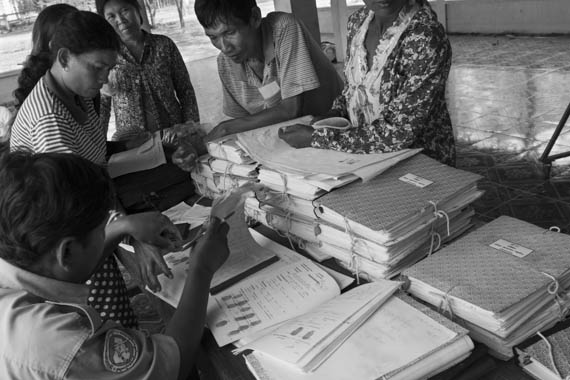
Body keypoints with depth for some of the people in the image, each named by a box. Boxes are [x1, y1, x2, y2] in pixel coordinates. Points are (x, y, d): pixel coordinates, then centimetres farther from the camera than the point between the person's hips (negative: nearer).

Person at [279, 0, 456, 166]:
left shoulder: (427, 40, -24)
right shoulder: (358, 20, -4)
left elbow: (398, 133, -26)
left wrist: (316, 137, -24)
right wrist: (334, 114, -6)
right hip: (364, 154, 5)